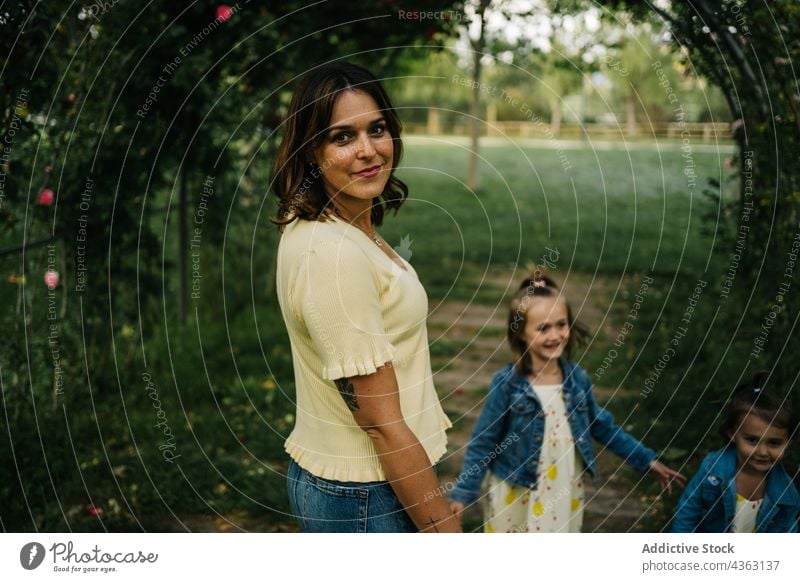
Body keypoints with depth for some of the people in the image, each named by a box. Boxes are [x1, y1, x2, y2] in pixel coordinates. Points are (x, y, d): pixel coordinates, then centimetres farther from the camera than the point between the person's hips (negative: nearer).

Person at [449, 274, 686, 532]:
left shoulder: (577, 378, -4)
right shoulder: (507, 384, -16)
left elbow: (603, 427, 10)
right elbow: (482, 444, -11)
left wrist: (647, 460, 10)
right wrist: (463, 495, -16)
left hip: (565, 496, 4)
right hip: (516, 498, -4)